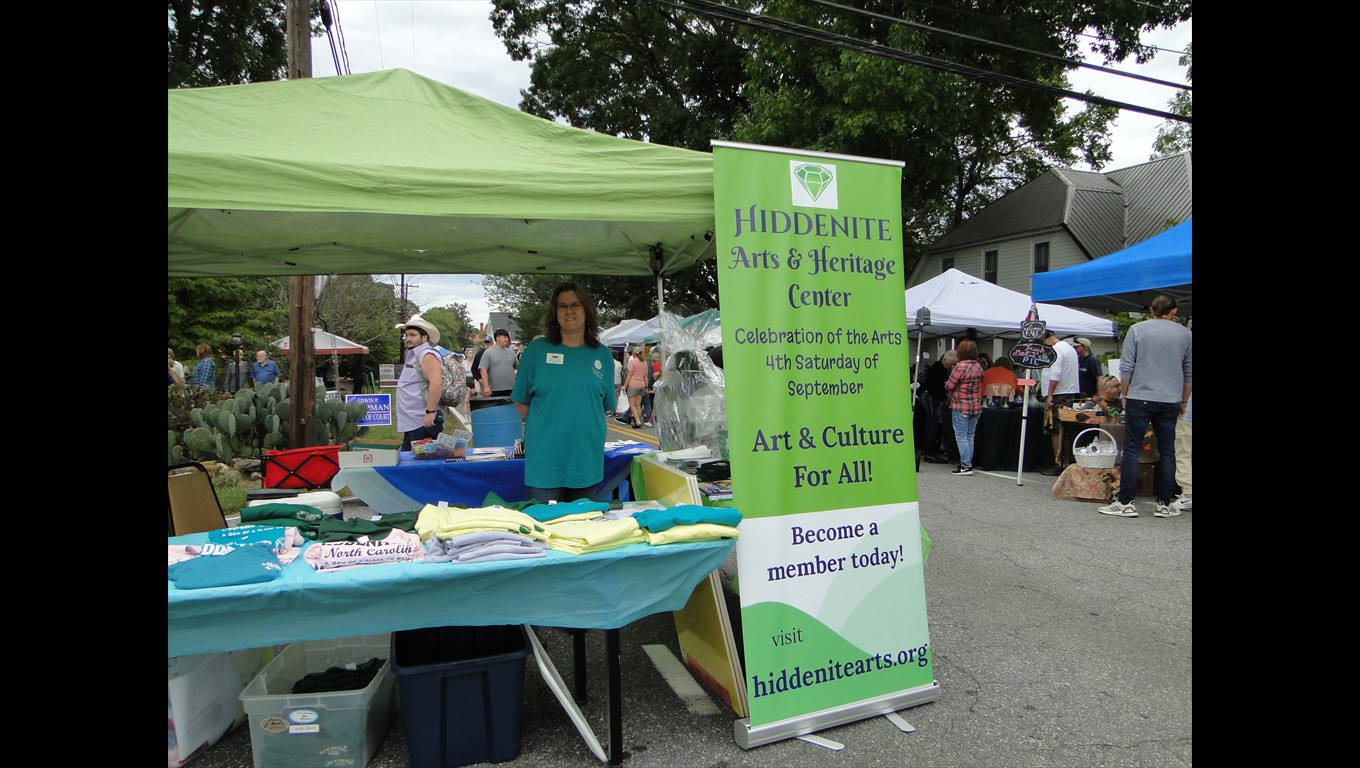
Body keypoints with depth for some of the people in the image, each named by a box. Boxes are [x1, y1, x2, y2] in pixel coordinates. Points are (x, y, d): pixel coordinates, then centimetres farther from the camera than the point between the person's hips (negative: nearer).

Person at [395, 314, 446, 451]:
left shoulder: (427, 355, -13)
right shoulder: (413, 355, 19)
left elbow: (436, 382, -26)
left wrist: (430, 411, -28)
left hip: (423, 422, -10)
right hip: (412, 422, 10)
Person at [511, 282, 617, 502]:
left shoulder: (602, 354, 6)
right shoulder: (536, 350, -1)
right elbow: (521, 401, 5)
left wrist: (585, 423, 7)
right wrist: (544, 426, 4)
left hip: (588, 458, 2)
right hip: (545, 458, -2)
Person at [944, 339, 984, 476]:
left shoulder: (960, 366, -17)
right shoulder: (979, 366, 6)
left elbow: (949, 386, -13)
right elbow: (979, 385, 14)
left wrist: (946, 384, 8)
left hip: (961, 407, -7)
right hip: (976, 407, 7)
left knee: (961, 437, -1)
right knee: (970, 437, 13)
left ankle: (966, 466, -3)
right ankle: (967, 463, 19)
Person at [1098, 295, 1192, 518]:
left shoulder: (1137, 330, -2)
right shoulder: (1185, 334, 7)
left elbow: (1126, 368, -4)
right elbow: (1188, 372, 13)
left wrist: (1124, 395, 8)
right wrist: (1184, 401, 23)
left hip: (1140, 398, -3)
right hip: (1170, 400, 3)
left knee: (1132, 450, -1)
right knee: (1167, 452, 9)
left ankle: (1125, 503, -3)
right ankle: (1164, 504, 13)